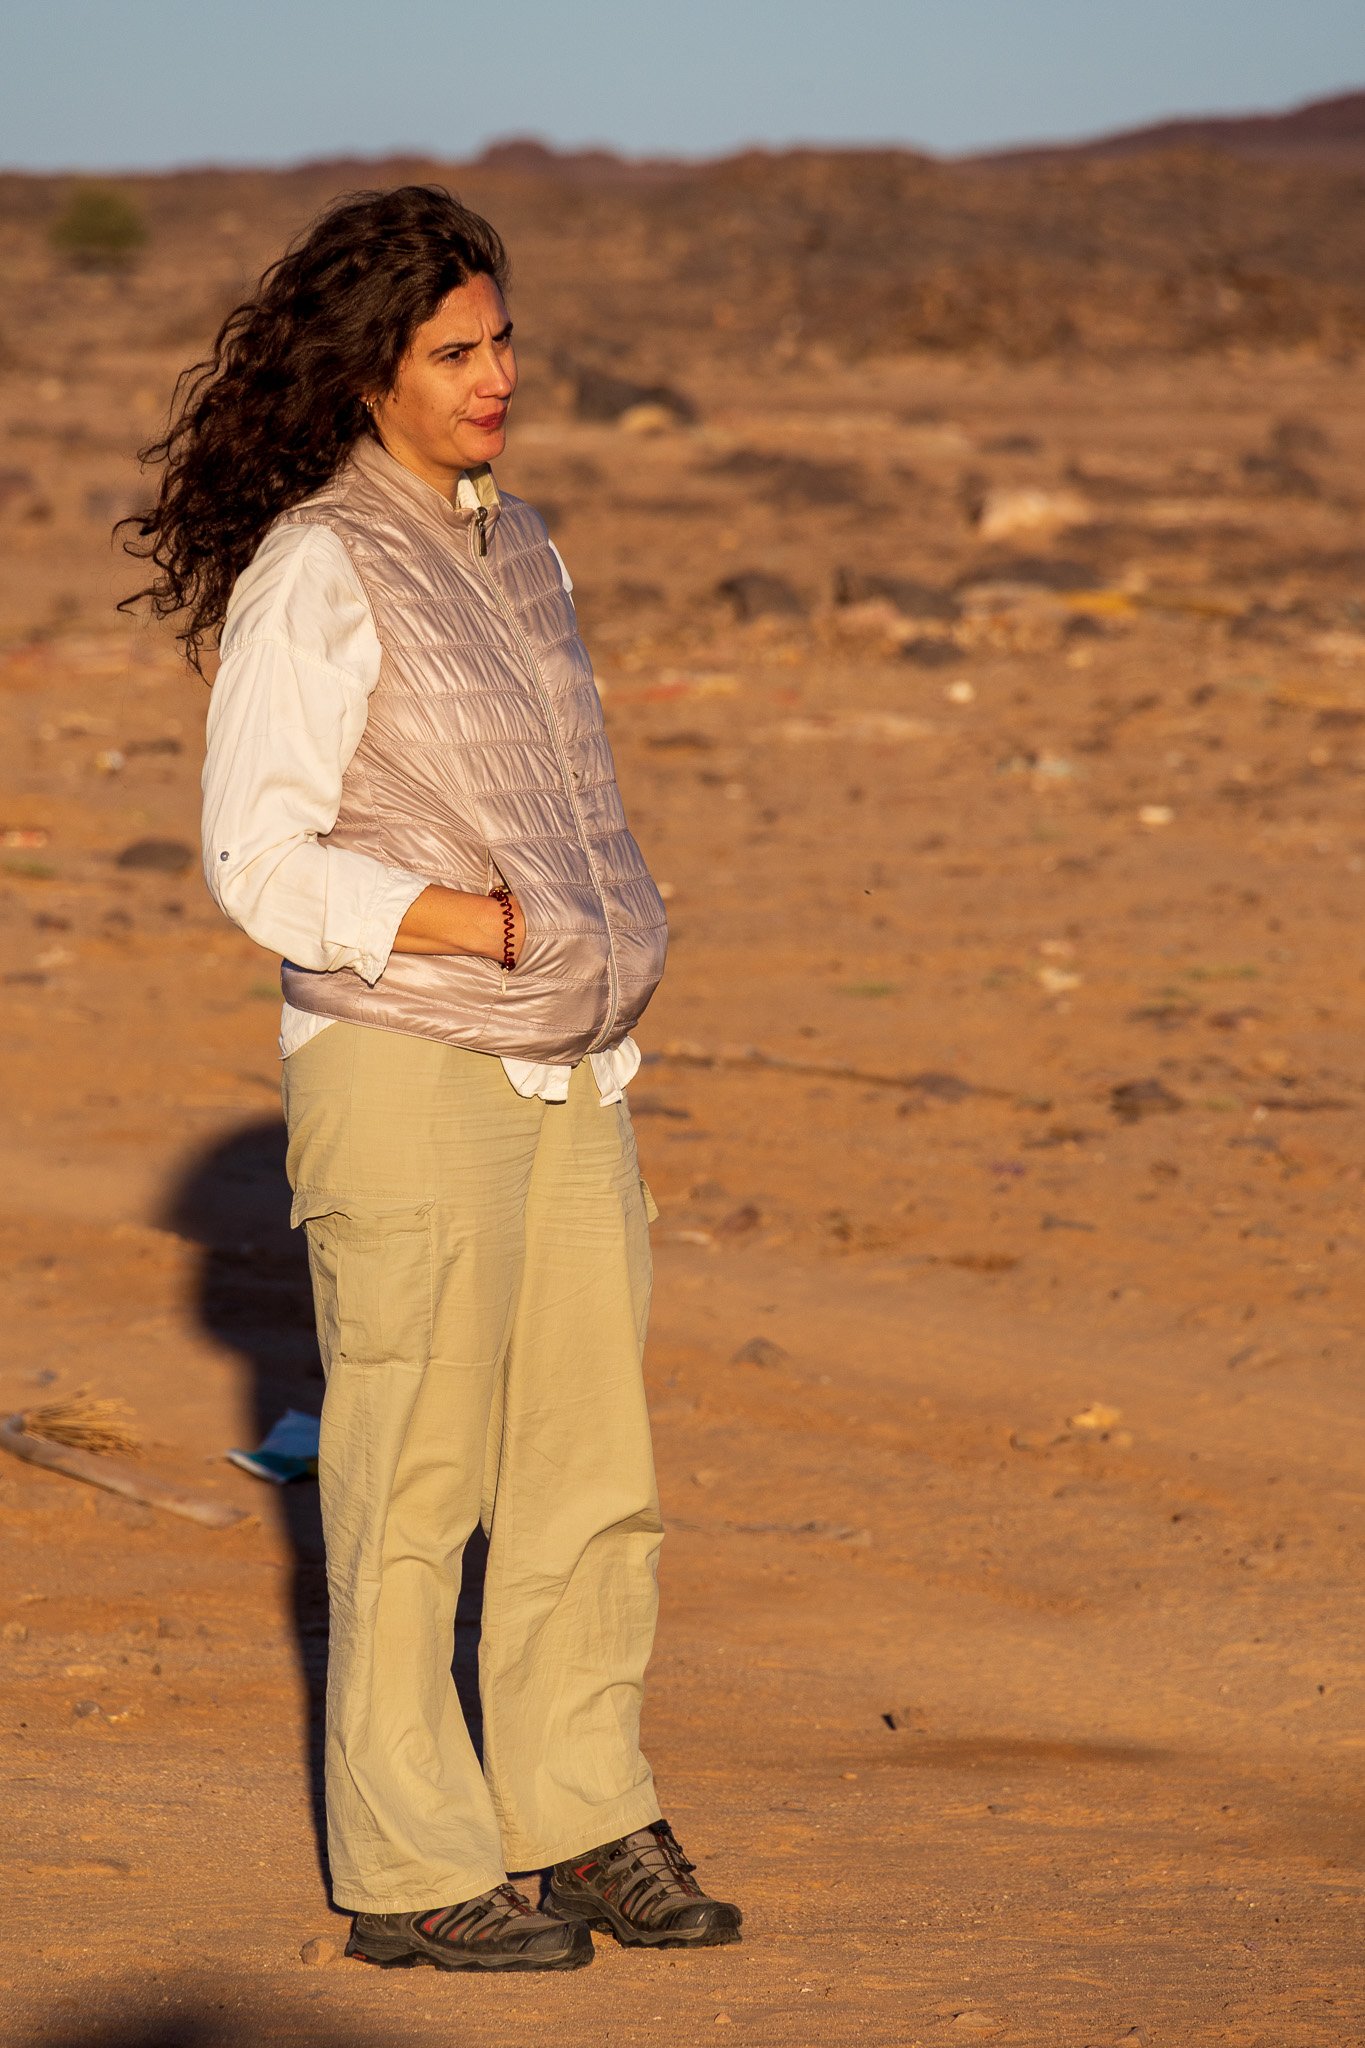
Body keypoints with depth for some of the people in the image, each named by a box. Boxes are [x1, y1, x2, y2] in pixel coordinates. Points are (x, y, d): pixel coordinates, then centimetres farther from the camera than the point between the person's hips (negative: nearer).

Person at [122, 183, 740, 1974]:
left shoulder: (517, 548, 14)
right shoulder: (313, 573, -11)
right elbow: (261, 857, -16)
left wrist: (617, 953, 19)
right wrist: (498, 930, -18)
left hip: (563, 1074, 7)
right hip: (404, 1069, -7)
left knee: (592, 1467, 8)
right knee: (418, 1478, -3)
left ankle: (584, 1819, 19)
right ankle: (410, 1869, 5)